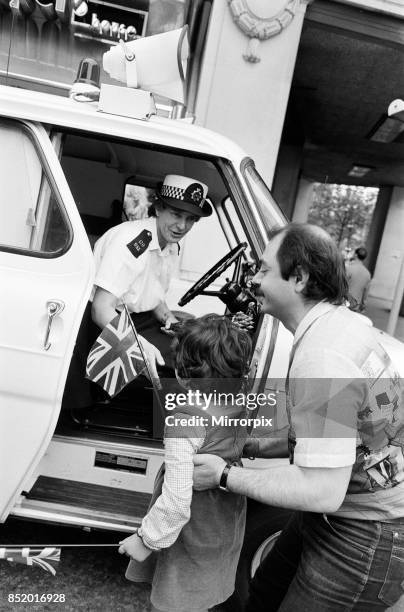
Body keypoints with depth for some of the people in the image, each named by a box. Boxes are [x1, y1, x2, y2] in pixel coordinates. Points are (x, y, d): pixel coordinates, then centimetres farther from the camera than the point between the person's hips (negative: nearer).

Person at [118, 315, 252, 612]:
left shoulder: (185, 421, -32)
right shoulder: (239, 408, -9)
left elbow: (177, 500, -30)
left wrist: (145, 539, -19)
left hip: (195, 535, -6)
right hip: (228, 528, 7)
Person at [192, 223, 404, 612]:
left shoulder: (322, 356, -32)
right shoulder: (341, 322, 0)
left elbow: (322, 491, -33)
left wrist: (226, 476, -22)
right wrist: (267, 448, 4)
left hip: (364, 540, -9)